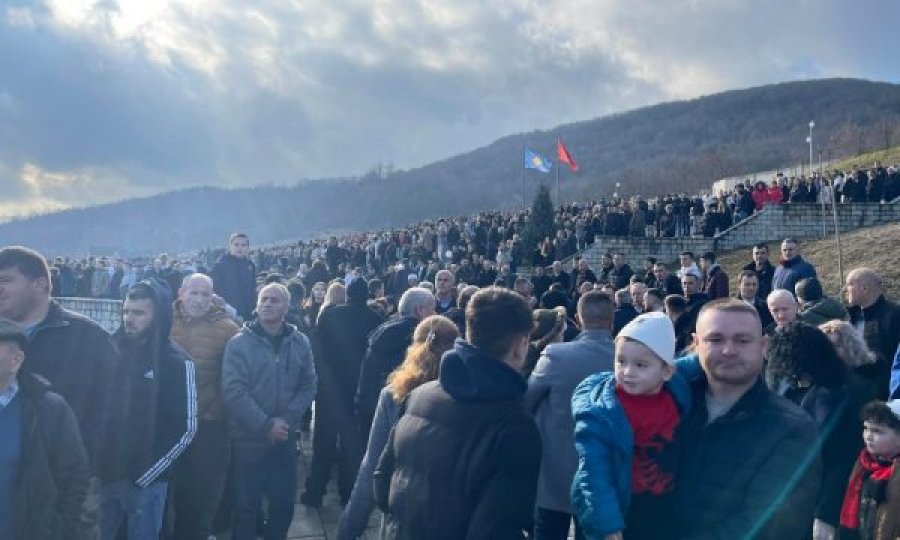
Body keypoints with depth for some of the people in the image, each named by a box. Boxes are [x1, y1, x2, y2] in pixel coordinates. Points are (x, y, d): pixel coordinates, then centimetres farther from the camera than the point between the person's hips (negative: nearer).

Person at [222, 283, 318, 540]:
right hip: (249, 439, -3)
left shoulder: (300, 343, 2)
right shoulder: (239, 343, -8)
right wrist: (265, 426, -19)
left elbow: (308, 386, 2)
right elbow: (234, 391, -15)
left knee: (284, 504, 13)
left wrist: (287, 419, -12)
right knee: (247, 506, 8)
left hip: (285, 439, 3)